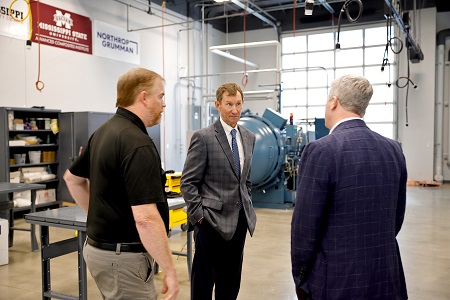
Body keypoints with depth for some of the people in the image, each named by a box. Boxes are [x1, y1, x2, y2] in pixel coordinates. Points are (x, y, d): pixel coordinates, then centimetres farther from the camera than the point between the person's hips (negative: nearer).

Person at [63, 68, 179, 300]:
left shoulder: (103, 132, 7)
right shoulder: (138, 144, -23)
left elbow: (72, 178, 20)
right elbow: (146, 218, -29)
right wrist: (170, 270, -20)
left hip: (99, 245, 10)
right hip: (123, 256, -10)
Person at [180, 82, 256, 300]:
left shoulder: (249, 137, 9)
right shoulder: (203, 137, -11)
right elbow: (187, 183, -11)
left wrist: (248, 207, 13)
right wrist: (199, 215, -13)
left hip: (240, 220, 6)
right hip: (213, 220, -6)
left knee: (231, 282, 16)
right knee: (203, 280, 7)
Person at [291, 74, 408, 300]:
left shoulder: (321, 151, -18)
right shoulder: (393, 149, 2)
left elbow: (305, 227, -15)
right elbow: (396, 217, 9)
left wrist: (300, 279, -2)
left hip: (337, 281, -6)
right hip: (387, 278, 6)